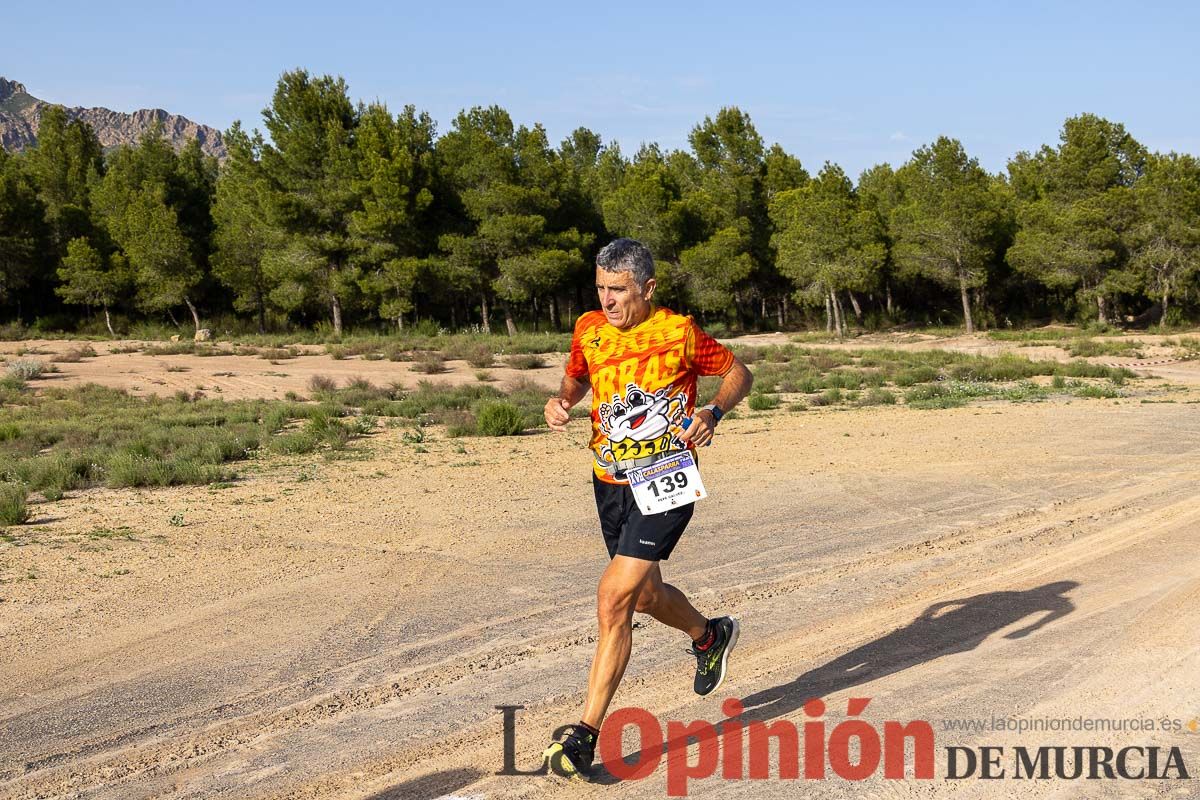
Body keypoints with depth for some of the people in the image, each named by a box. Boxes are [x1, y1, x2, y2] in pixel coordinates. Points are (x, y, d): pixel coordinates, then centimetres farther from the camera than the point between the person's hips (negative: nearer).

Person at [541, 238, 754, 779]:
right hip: (610, 482, 6)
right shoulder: (588, 329, 2)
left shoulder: (679, 333, -10)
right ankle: (709, 636, 53)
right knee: (645, 595, 21)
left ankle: (585, 734, -10)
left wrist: (712, 413, -15)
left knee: (614, 600, -16)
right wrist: (562, 400, -1)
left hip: (665, 479, -6)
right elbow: (577, 377, 22)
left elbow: (738, 372, 4)